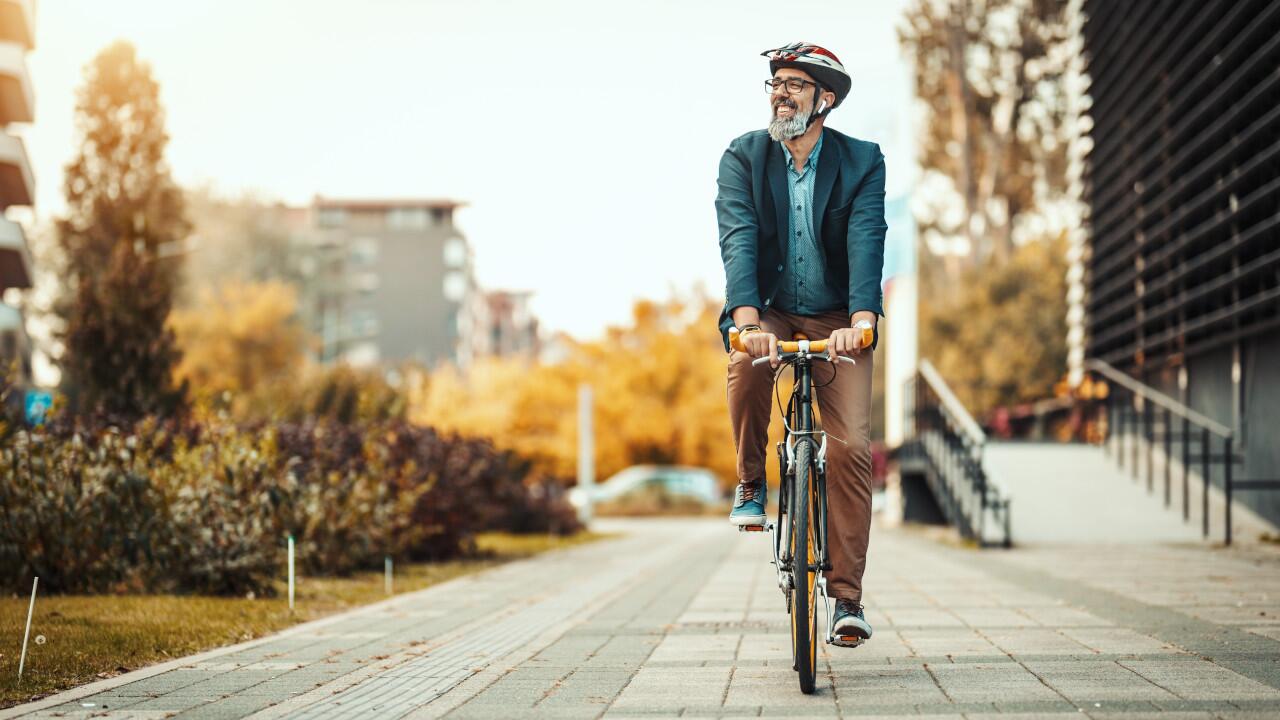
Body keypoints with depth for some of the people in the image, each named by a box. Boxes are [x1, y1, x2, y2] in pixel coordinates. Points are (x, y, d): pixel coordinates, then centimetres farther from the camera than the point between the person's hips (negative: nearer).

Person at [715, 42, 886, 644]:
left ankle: (847, 595, -6)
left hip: (835, 321, 0)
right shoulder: (743, 157, -6)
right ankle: (751, 482, -9)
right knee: (746, 365, -35)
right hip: (768, 313, 0)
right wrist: (748, 321, -37)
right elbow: (738, 240, -20)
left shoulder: (862, 162, -7)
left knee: (851, 447, -13)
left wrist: (860, 322, -38)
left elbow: (867, 243, -21)